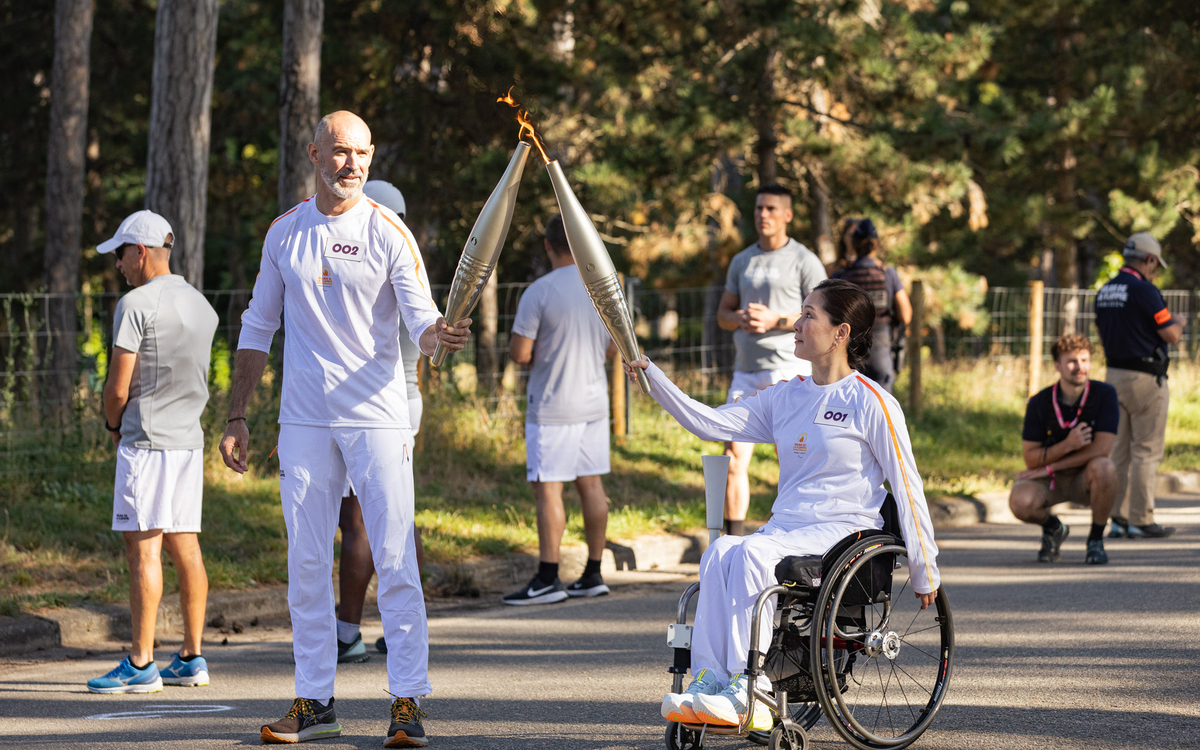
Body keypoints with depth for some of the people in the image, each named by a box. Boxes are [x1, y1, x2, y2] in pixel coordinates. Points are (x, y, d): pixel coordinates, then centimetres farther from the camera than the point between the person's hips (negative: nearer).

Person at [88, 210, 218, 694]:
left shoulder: (136, 304, -11)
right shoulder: (202, 307, 14)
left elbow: (117, 386, -12)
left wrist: (113, 424, 8)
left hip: (147, 438, -8)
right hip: (189, 437, 8)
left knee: (143, 547, -8)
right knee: (184, 546, 10)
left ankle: (140, 665, -10)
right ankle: (191, 659, 11)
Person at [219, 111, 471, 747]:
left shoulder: (388, 233, -2)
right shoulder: (284, 234, 8)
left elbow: (418, 320, -9)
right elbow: (258, 329, 15)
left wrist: (440, 335, -33)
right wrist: (236, 417, 12)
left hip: (376, 416, -3)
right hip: (303, 420, 3)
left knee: (395, 561, -8)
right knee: (305, 564, 6)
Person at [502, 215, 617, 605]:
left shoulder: (539, 292, -14)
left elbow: (519, 353, -14)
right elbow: (614, 348, 13)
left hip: (553, 406, -6)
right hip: (594, 401, 6)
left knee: (547, 488, -5)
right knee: (591, 484, 10)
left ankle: (547, 579, -8)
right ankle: (593, 575, 13)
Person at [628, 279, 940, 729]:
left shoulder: (872, 404, -2)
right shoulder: (785, 397, 17)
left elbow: (906, 485, -1)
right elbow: (710, 423, 11)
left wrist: (924, 569, 0)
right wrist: (653, 378, 1)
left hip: (845, 532, -6)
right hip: (786, 529, 6)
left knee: (753, 552, -33)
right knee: (720, 552, -27)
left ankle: (747, 690, -35)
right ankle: (708, 681, -36)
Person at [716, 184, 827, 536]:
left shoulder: (804, 262, 0)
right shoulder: (742, 262, 18)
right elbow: (723, 314, 21)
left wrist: (774, 320, -15)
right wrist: (740, 319, -3)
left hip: (788, 369, -5)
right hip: (746, 371, 5)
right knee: (734, 457, -3)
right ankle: (733, 542, 0)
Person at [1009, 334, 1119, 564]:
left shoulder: (1105, 394, -14)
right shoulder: (1039, 403, -10)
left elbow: (1101, 450, -21)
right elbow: (1030, 459, -10)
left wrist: (1048, 468, -18)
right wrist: (1068, 445, -29)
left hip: (1084, 478, -1)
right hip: (1050, 483, 1)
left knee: (1104, 467, -36)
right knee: (1020, 501, -32)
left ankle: (1096, 540, -13)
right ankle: (1052, 528, 6)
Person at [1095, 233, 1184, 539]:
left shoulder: (1104, 292, 11)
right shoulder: (1144, 290, -15)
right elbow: (1172, 335, -14)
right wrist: (1178, 322, 9)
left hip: (1114, 374, 8)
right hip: (1145, 377, -8)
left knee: (1120, 451, 10)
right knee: (1147, 451, -3)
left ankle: (1119, 519, 10)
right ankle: (1141, 520, -3)